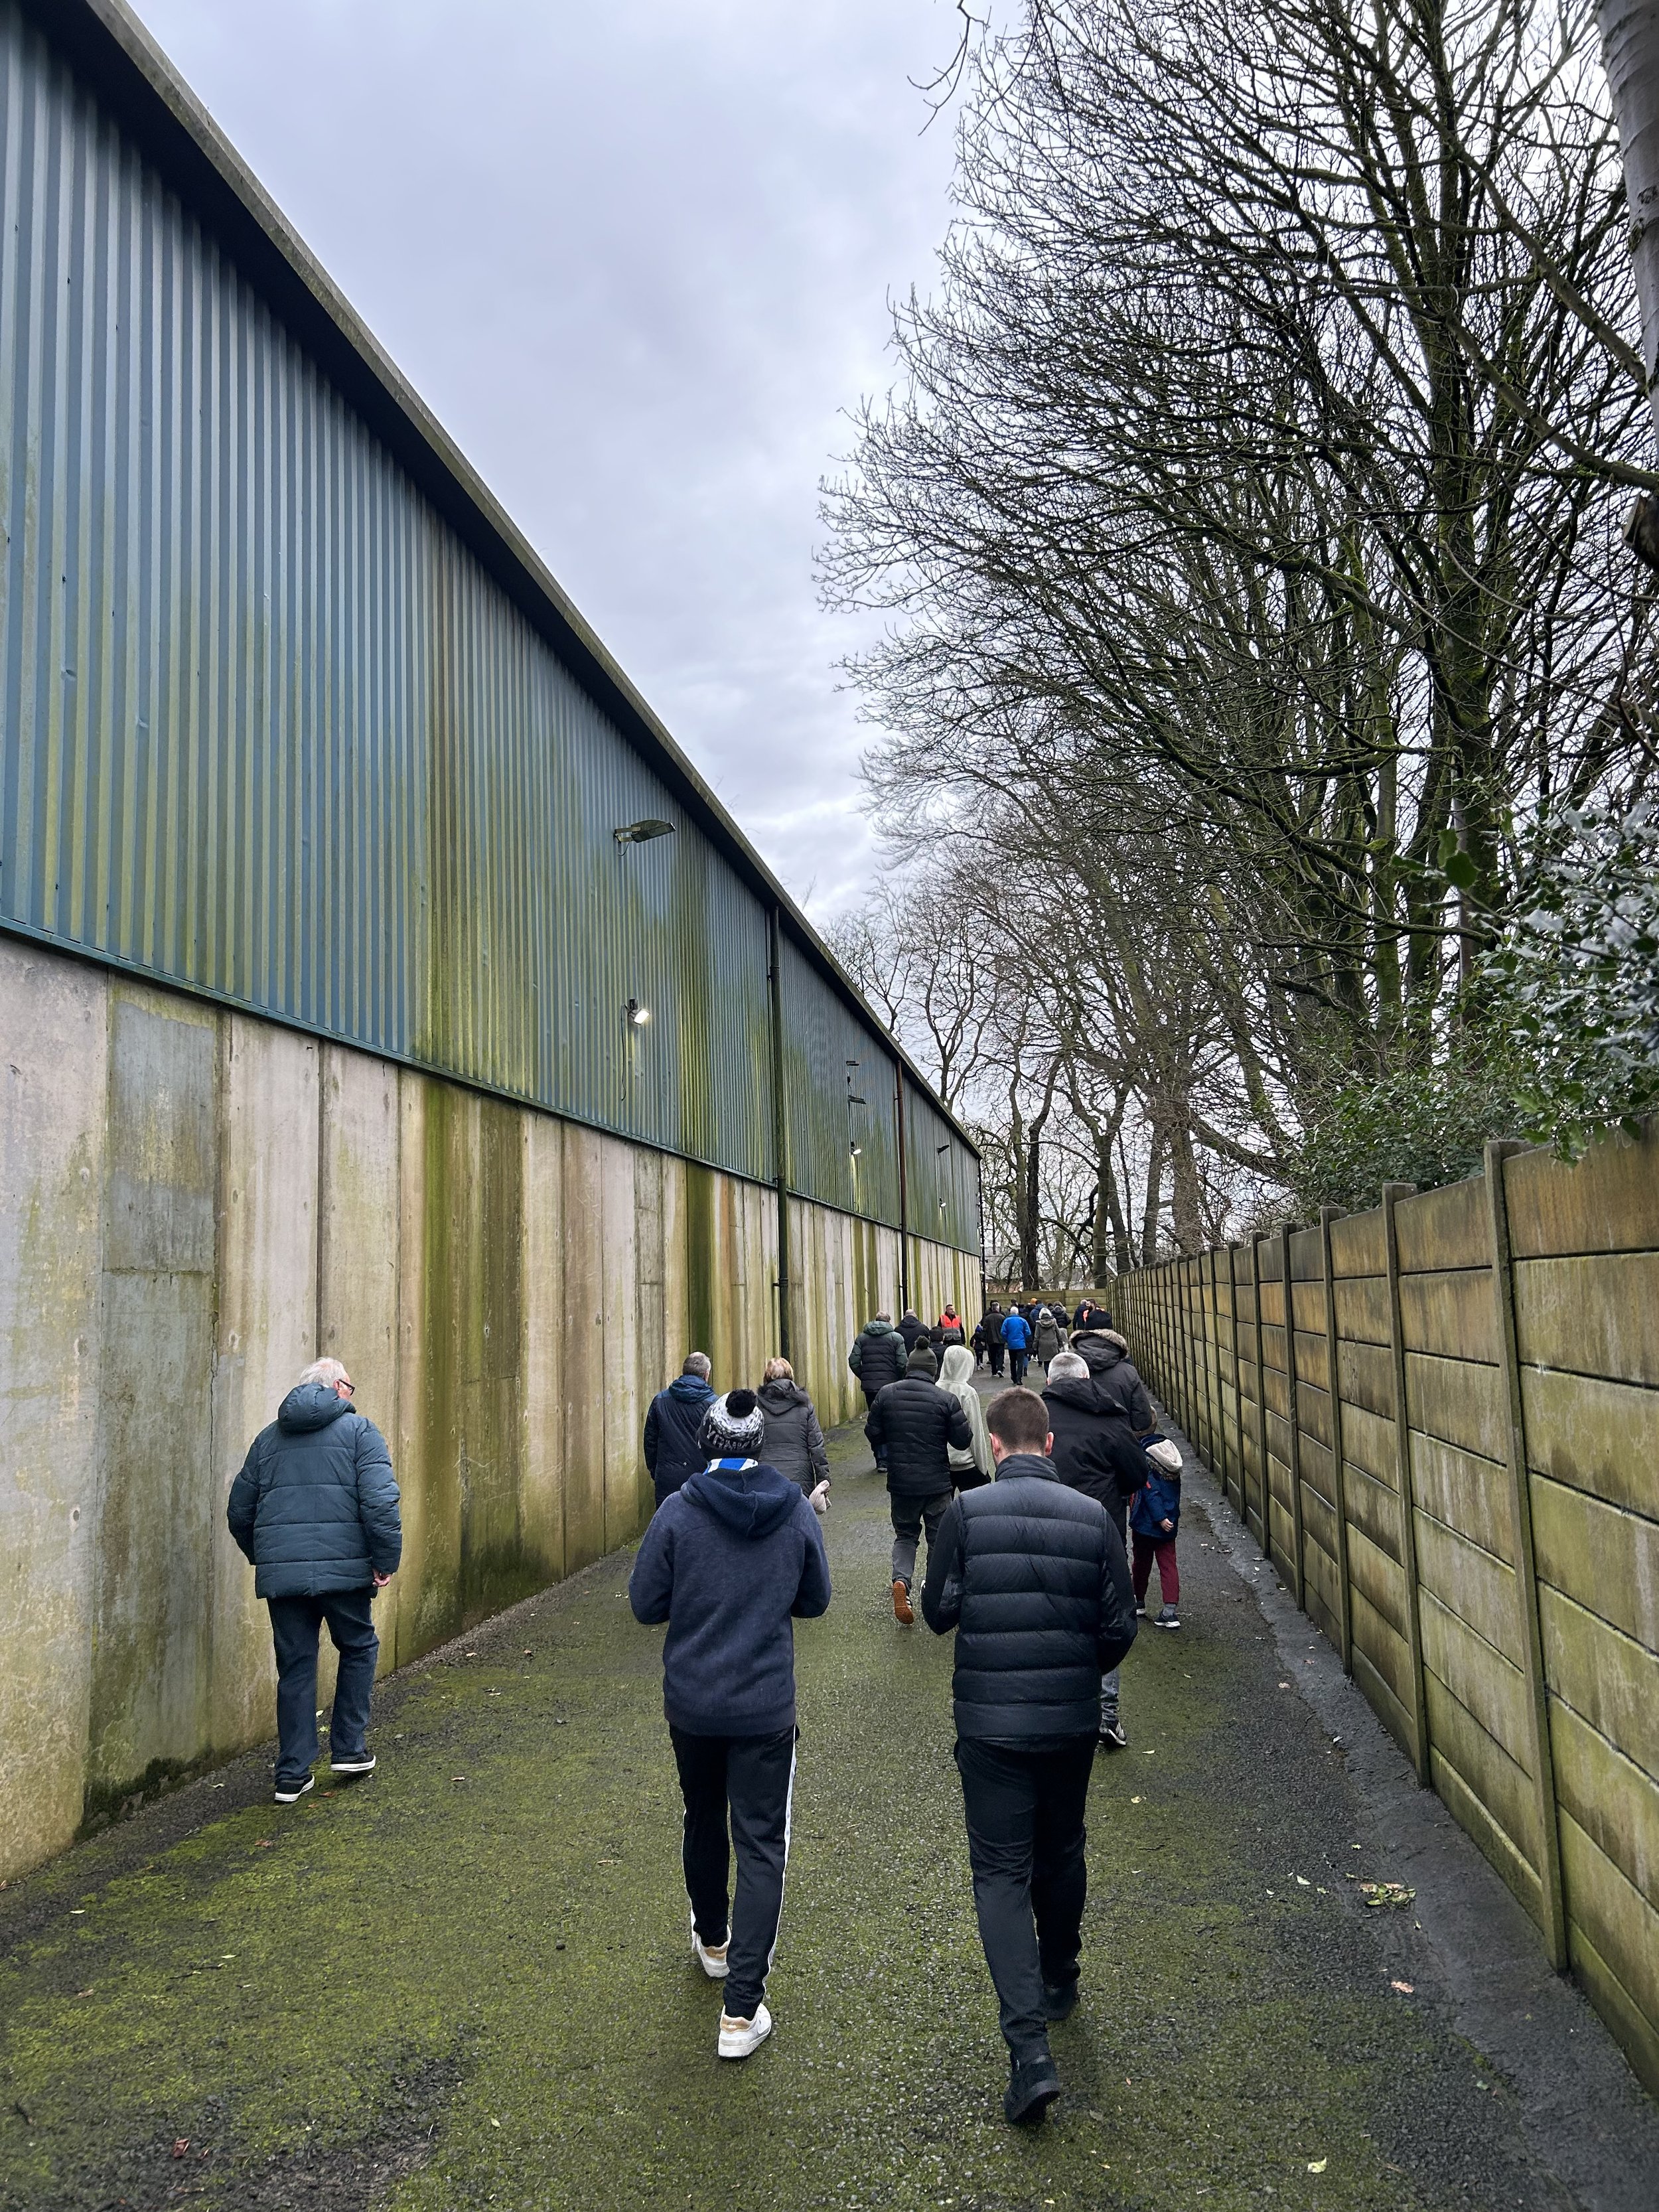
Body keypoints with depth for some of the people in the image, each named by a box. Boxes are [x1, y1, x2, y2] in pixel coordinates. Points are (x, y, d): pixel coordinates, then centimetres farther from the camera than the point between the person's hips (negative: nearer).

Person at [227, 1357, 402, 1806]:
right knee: (358, 1649, 18)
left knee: (295, 1668, 11)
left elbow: (239, 1511, 19)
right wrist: (387, 1559, -5)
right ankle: (349, 1750, 19)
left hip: (280, 1575, 4)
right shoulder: (358, 1430, 1)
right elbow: (380, 1501, -12)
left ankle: (293, 1774, 13)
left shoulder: (268, 1438, 16)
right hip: (343, 1568, -4)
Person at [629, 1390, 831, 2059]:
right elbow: (814, 1601, 3)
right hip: (766, 1706, -1)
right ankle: (741, 2009, 1)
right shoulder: (796, 1511, -8)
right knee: (761, 1847, 5)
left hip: (691, 1703, 1)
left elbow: (644, 1604, -7)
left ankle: (712, 1941, 45)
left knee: (703, 1823, 24)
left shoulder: (678, 1512, -13)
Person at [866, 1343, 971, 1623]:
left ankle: (901, 1579, -9)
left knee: (905, 1534, 16)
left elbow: (872, 1433, -1)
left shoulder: (887, 1395, -6)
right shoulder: (946, 1399, -12)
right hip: (937, 1484, -2)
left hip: (900, 1482, 2)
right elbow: (963, 1440, -8)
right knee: (939, 1539, 13)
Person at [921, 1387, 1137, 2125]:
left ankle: (1029, 2047, -7)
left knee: (1001, 1872, 3)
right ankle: (1059, 1981, 43)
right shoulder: (1093, 1516, -6)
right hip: (1072, 1722, 3)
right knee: (1062, 1855, 23)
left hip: (989, 1723, -3)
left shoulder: (966, 1512, -11)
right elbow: (1119, 1627, -2)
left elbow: (937, 1611, -4)